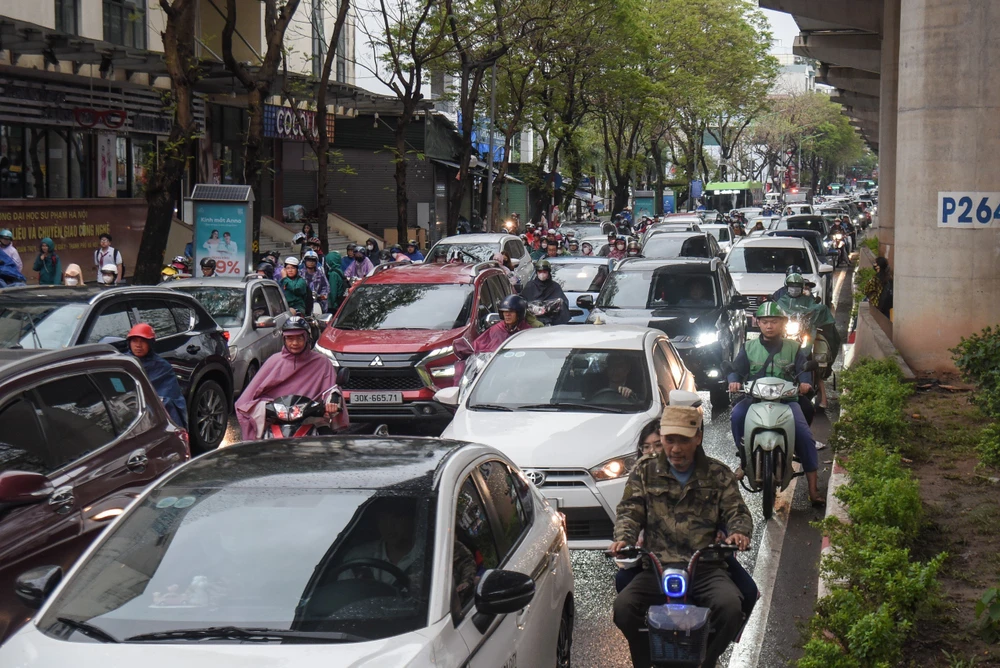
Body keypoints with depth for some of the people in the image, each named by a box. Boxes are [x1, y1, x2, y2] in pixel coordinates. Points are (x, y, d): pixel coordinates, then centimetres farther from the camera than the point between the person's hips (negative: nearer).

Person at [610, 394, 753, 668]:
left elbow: (737, 511, 8)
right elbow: (629, 511, 7)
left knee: (731, 605, -31)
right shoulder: (645, 471, 14)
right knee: (623, 606, -28)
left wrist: (739, 532, -16)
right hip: (656, 566, 0)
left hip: (706, 567, 0)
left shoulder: (718, 475, 14)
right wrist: (623, 538, -16)